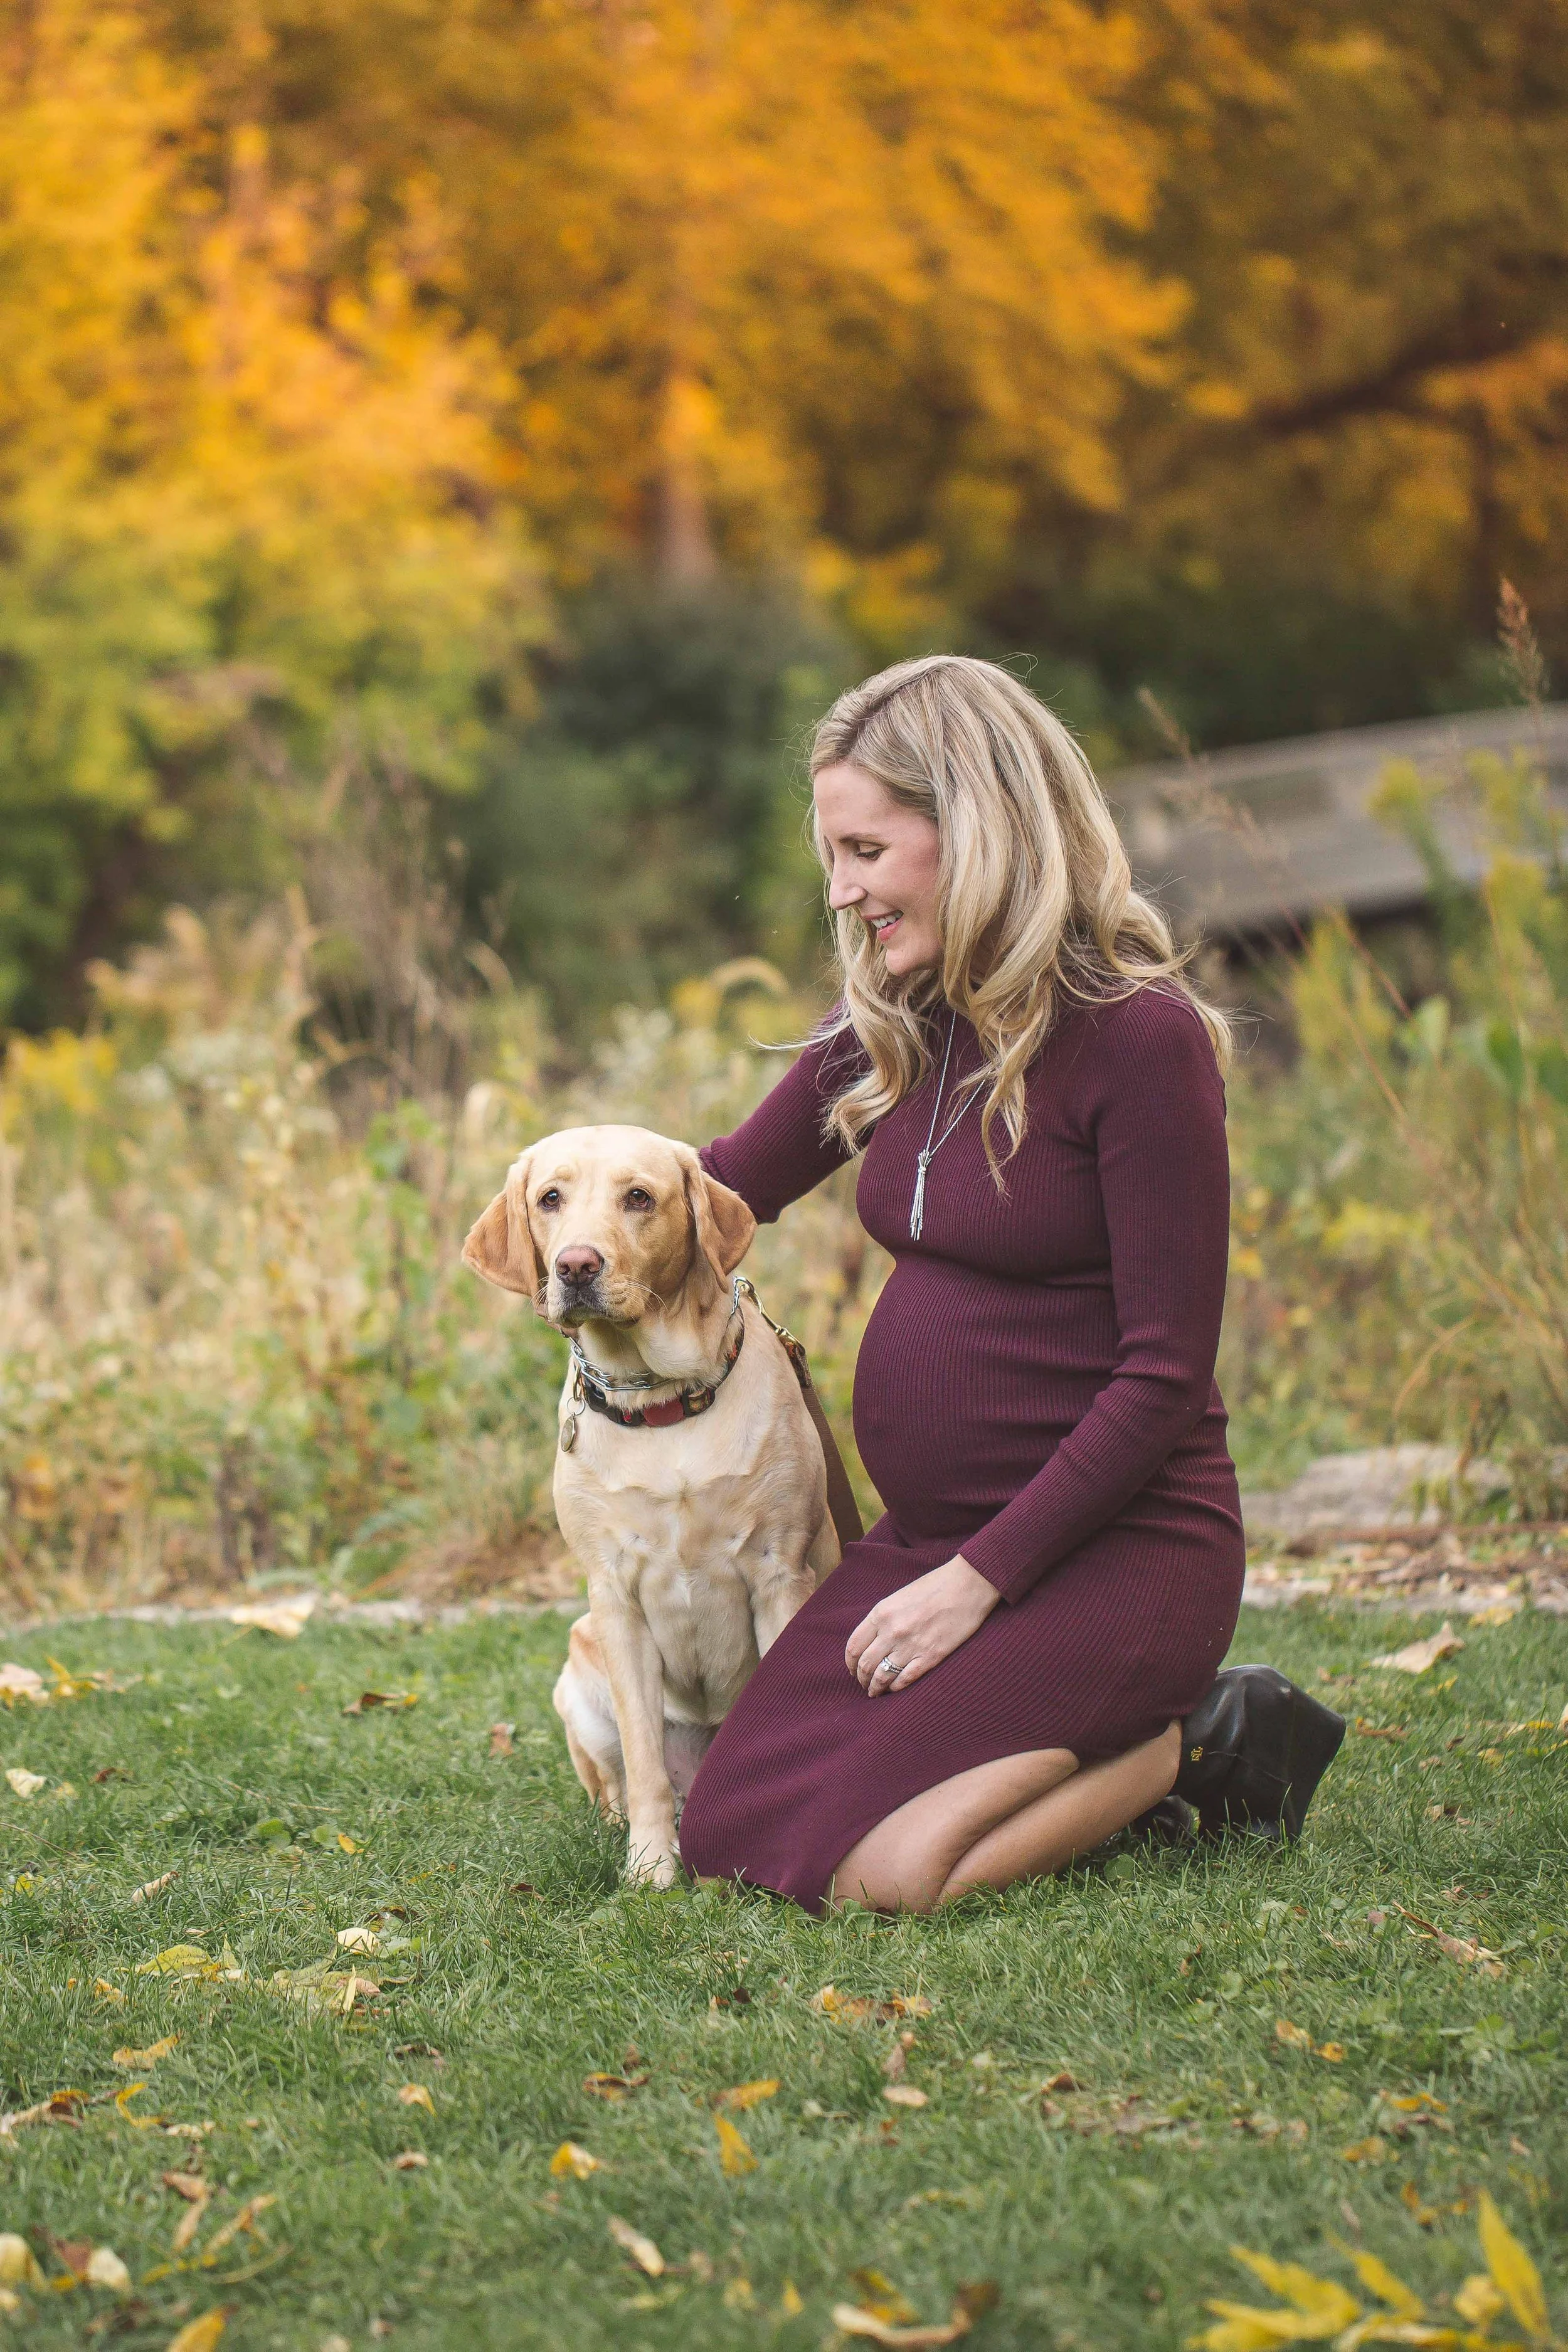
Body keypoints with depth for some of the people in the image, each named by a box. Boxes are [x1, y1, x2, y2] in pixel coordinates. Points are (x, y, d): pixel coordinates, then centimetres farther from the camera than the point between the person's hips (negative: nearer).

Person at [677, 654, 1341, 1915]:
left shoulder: (1137, 1039, -16)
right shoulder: (890, 1033, 6)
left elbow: (1165, 1375, -17)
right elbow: (724, 1187, 21)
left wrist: (979, 1578, -18)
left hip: (1116, 1544, -7)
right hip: (927, 1532, 8)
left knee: (882, 1867, -22)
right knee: (726, 1833, -4)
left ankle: (1190, 1741, 2)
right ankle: (1092, 1743, 11)